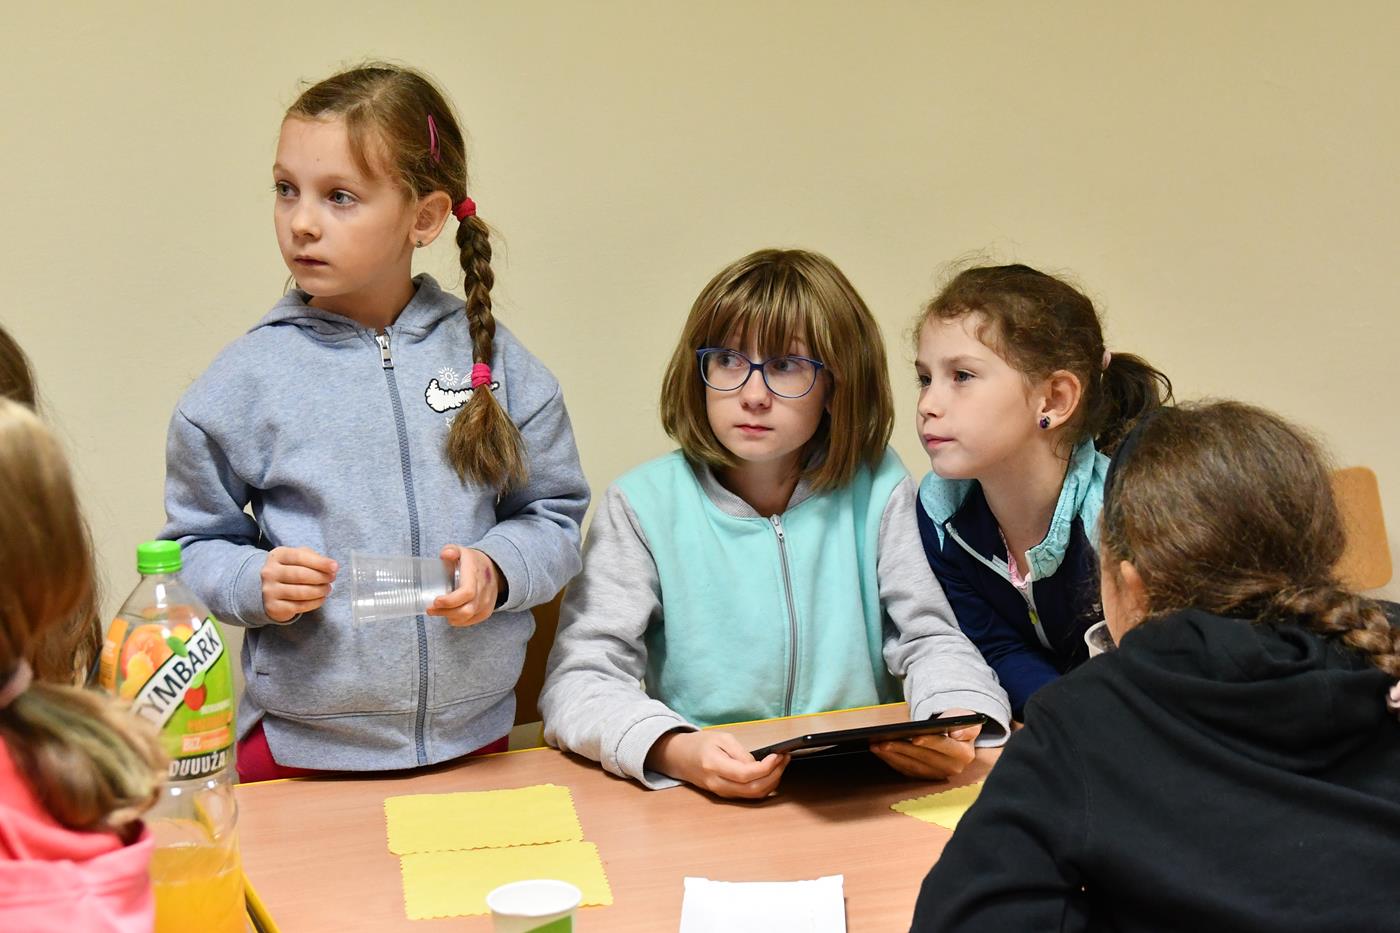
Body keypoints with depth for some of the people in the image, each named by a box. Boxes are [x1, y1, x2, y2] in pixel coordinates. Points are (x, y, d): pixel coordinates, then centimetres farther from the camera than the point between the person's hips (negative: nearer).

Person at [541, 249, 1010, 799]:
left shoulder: (876, 489, 3)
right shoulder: (643, 504, -3)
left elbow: (930, 640, 5)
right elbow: (578, 679, -9)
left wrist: (956, 724, -19)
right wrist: (673, 752, -29)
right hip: (698, 796, -1)